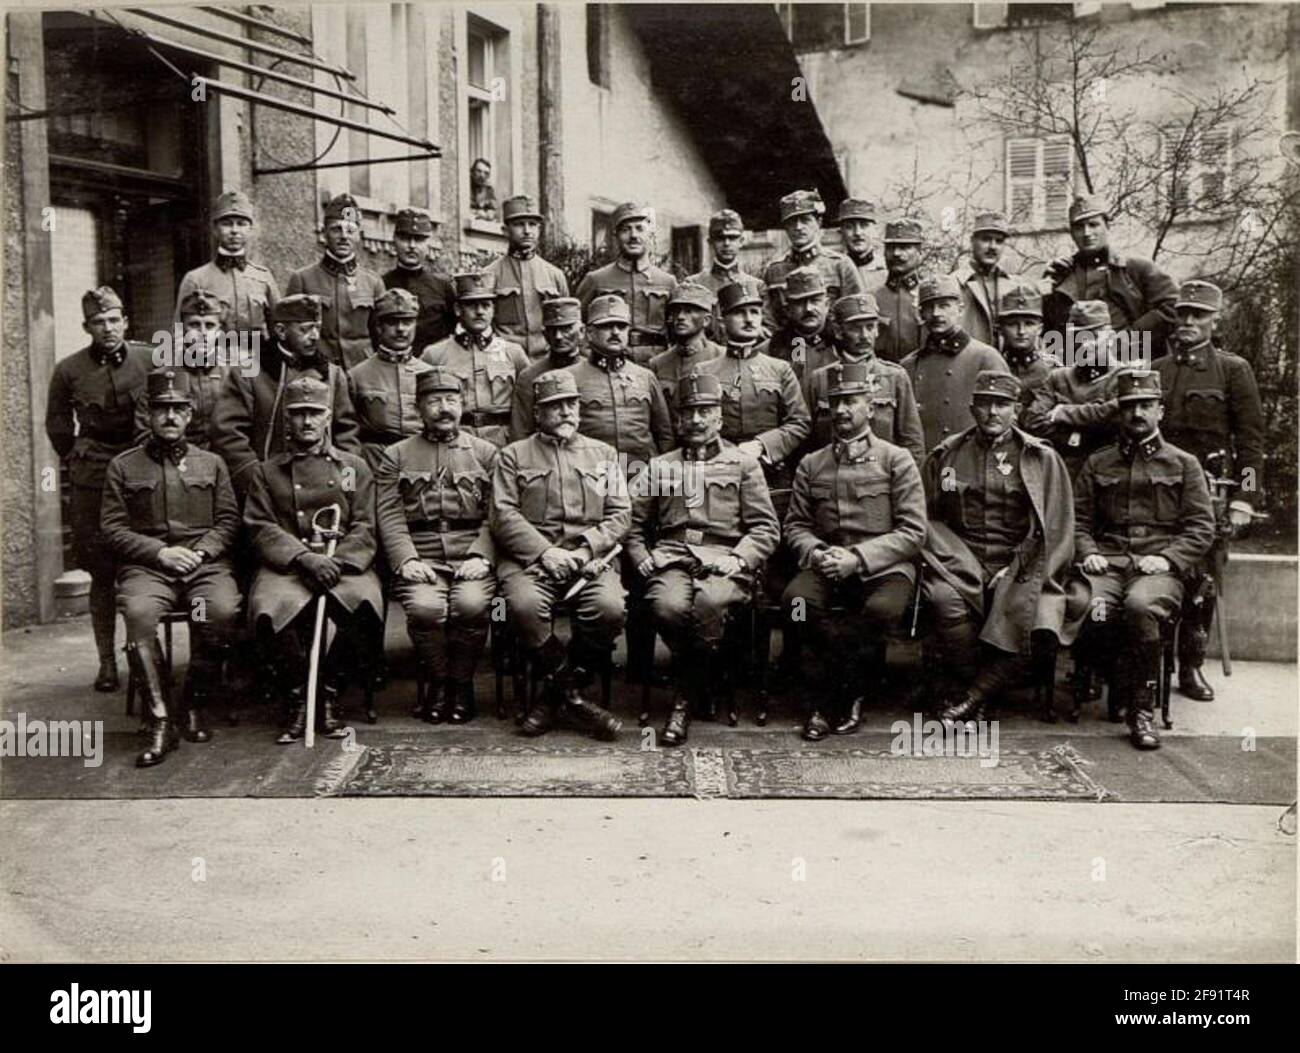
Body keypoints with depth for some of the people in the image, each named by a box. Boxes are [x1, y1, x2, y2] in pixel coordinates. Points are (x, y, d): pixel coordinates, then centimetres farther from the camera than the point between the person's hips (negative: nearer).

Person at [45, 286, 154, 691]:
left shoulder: (150, 360, -1)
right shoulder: (69, 370, 1)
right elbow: (57, 425, 14)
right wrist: (78, 458, 11)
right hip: (92, 483, 0)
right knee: (101, 573, 3)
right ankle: (107, 661, 10)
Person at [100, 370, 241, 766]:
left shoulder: (211, 463, 18)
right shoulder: (123, 466, 14)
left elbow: (228, 521, 12)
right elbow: (112, 528, 7)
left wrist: (201, 551, -7)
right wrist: (160, 553, -8)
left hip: (206, 563, 1)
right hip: (147, 566, 0)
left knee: (222, 610, -32)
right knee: (139, 612, -34)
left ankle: (196, 705, -11)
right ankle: (160, 722, -26)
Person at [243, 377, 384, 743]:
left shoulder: (354, 467, 18)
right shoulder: (265, 471, 17)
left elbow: (364, 529, 8)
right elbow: (260, 528, 3)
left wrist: (338, 561, -12)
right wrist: (305, 558, -14)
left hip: (344, 564, 0)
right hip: (286, 567, 0)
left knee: (363, 602, -33)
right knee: (271, 607, -34)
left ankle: (329, 693, -11)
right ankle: (297, 700, -12)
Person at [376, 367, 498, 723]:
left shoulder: (485, 453, 14)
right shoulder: (395, 456, 14)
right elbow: (390, 516, 4)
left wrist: (480, 557, -10)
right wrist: (406, 560, -12)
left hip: (471, 557, 0)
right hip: (421, 558, 0)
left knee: (471, 604, -29)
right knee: (424, 607, -29)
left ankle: (462, 683, -4)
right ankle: (436, 681, -2)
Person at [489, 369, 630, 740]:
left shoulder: (603, 454, 20)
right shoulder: (513, 456, 14)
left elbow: (620, 515, 11)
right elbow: (503, 515, 1)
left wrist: (585, 550, -7)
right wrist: (545, 551, -13)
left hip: (591, 556, 2)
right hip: (531, 556, -1)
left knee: (610, 608, -29)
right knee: (526, 606, -34)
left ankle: (555, 691, -7)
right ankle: (570, 694, -12)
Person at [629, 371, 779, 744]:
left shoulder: (743, 465, 16)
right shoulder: (659, 466, 23)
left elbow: (766, 529, 8)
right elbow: (634, 523, 19)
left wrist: (737, 559, -9)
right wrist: (641, 557, 0)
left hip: (723, 563, -2)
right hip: (671, 560, 2)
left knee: (709, 604, -36)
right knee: (669, 606, -32)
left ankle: (686, 699, -15)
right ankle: (712, 675, -4)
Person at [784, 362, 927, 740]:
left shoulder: (896, 460, 4)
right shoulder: (811, 464, 15)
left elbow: (913, 532, -3)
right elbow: (795, 525, 13)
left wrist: (858, 558, -15)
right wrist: (817, 553, -10)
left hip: (883, 566, -2)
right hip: (826, 566, 3)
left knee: (882, 608, -36)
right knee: (796, 599, -31)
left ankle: (830, 699, -14)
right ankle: (850, 692, -11)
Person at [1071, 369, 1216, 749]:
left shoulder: (1184, 464, 15)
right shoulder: (1098, 463, 20)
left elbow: (1202, 528, 7)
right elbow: (1077, 519, 16)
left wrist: (1167, 558, -9)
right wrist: (1088, 552, -4)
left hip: (1159, 568, -2)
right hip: (1107, 565, 2)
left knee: (1140, 605, -37)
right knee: (1094, 610, -33)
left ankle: (1143, 710, -23)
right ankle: (1131, 697, -12)